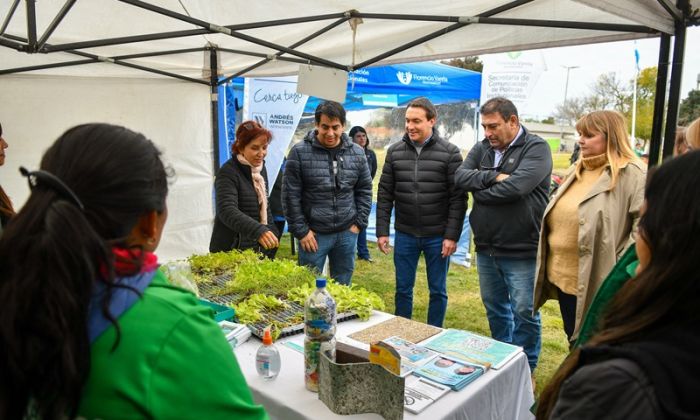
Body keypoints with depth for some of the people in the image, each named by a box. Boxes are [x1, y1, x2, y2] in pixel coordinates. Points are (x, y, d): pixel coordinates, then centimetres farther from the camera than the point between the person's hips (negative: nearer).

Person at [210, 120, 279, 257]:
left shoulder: (260, 167, 9)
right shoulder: (228, 173, -15)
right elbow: (227, 211, -29)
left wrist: (272, 233, 12)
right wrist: (258, 231, -42)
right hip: (231, 251, -7)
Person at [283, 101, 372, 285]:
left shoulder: (357, 153, 3)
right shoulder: (300, 152, -9)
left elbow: (365, 190, 10)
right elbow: (290, 195, -8)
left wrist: (360, 222, 3)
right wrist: (301, 230, -9)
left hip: (347, 233, 3)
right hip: (314, 233, -3)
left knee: (343, 286, 16)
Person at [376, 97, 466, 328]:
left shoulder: (450, 153, -7)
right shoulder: (395, 151, 2)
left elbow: (458, 198, -7)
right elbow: (385, 194, 4)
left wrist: (452, 235, -11)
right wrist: (382, 231, 0)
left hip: (438, 237, -2)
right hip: (405, 235, 2)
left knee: (438, 291, 11)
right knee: (403, 289, 12)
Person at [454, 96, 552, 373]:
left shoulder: (536, 148, -10)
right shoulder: (482, 148, 8)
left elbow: (515, 187, -24)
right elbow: (460, 177, -6)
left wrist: (480, 191, -10)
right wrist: (494, 177, -19)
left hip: (521, 251, -6)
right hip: (486, 248, 6)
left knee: (524, 312, 5)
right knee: (494, 308, 20)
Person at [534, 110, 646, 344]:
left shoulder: (632, 173, -12)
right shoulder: (577, 170, 13)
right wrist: (553, 263, 15)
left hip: (596, 283, -7)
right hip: (563, 277, 8)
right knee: (575, 345, 21)